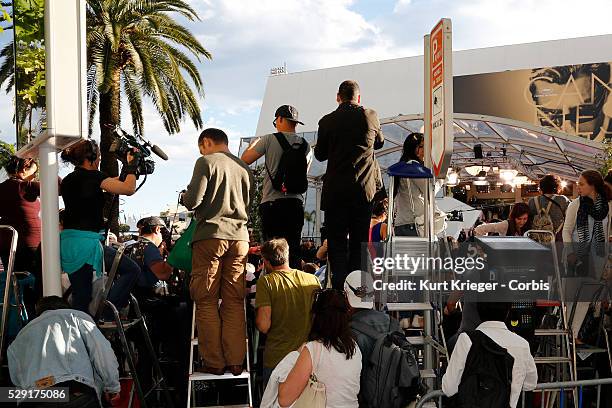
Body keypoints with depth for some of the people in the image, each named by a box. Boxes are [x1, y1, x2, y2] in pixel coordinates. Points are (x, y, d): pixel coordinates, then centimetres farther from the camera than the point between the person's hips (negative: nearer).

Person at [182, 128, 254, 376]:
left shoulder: (206, 162, -2)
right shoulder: (244, 168, 14)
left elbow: (192, 201, -8)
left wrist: (184, 196, 13)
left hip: (211, 235, -5)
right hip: (239, 235, 5)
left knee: (206, 301, 2)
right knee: (235, 301, 7)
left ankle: (213, 362, 1)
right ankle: (235, 362, 5)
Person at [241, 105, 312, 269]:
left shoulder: (270, 140, -4)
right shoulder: (306, 146, 10)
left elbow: (244, 160, 1)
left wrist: (254, 143, 18)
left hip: (272, 203, -4)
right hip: (296, 202, 4)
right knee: (293, 251, 7)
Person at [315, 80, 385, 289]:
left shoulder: (327, 121, 0)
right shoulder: (371, 116, 2)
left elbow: (320, 154, 10)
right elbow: (379, 142, 21)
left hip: (335, 190, -1)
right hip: (364, 190, 1)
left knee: (337, 242, 2)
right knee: (359, 241, 7)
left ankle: (339, 286, -5)